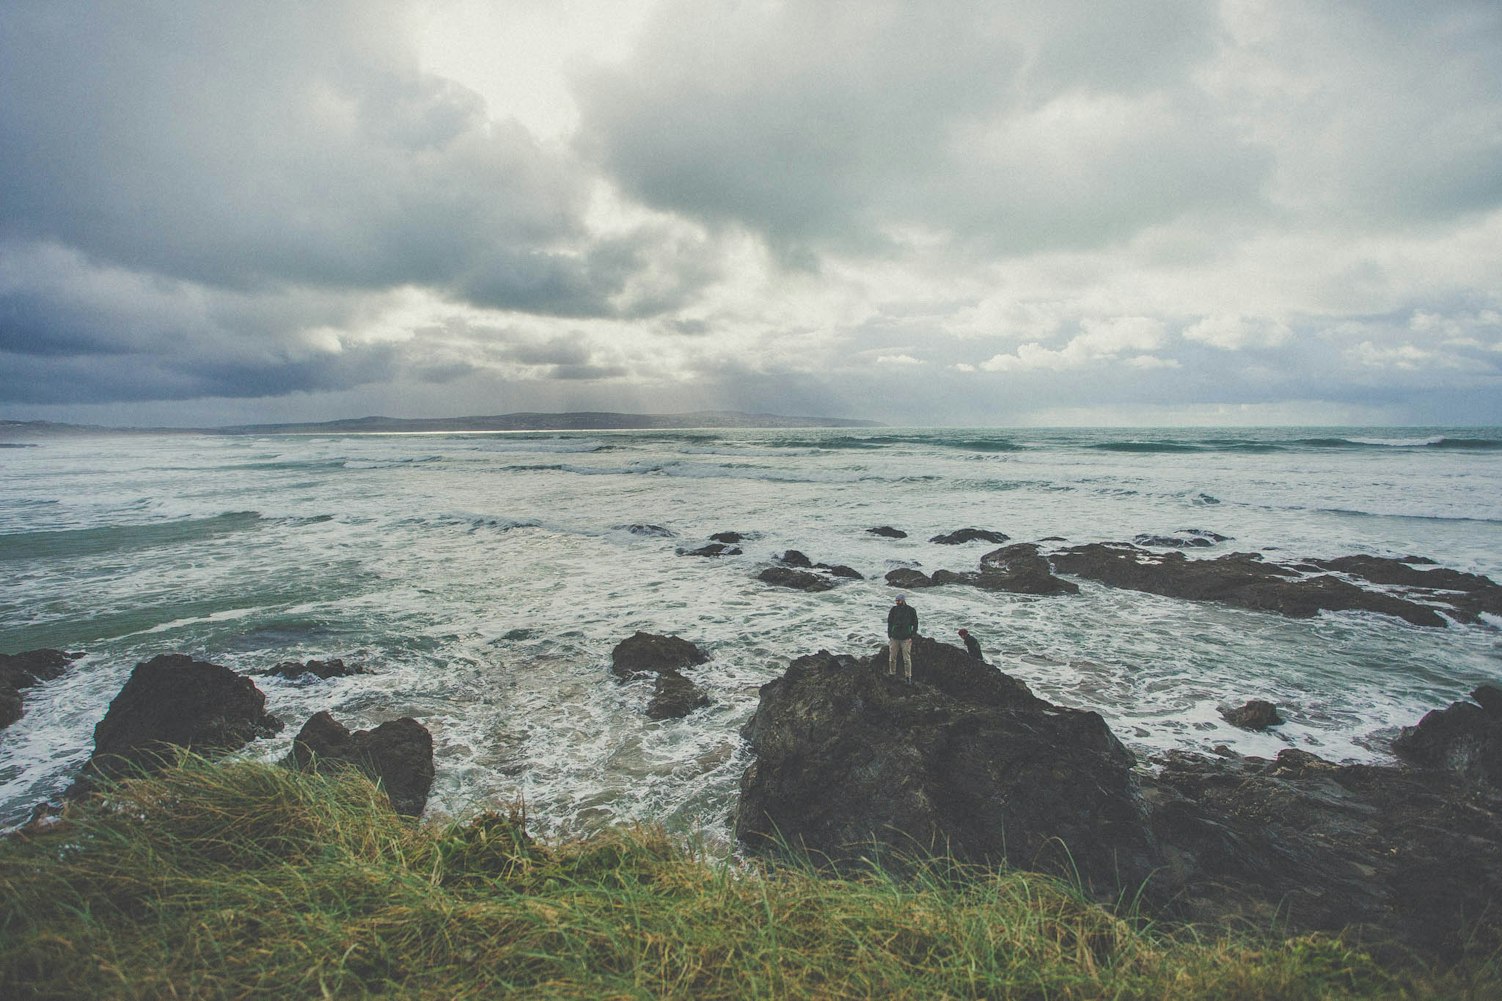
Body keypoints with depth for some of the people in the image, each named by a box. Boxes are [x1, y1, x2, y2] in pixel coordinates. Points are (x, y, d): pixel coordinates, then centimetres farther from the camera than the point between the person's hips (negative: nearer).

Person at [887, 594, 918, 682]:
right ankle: (892, 674, 21)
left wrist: (912, 636, -4)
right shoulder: (894, 609, 1)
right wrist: (889, 635, 2)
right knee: (892, 657, 7)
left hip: (906, 638, -2)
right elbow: (889, 622, 8)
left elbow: (915, 624, 2)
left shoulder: (911, 610, -4)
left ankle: (908, 677, 8)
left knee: (907, 658, -1)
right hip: (894, 638, 2)